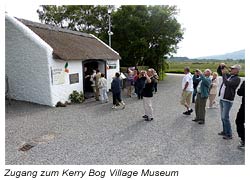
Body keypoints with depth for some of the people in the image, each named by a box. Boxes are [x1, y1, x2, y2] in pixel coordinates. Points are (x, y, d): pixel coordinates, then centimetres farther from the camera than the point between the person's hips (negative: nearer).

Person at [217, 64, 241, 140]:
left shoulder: (237, 79, -10)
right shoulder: (228, 75, 13)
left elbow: (227, 83, -26)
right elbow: (219, 71, 22)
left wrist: (224, 74, -18)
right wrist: (221, 66, 2)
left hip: (228, 100, -8)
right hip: (222, 99, 8)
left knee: (225, 117, -8)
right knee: (223, 117, 15)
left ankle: (229, 134, 2)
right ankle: (224, 131, 27)